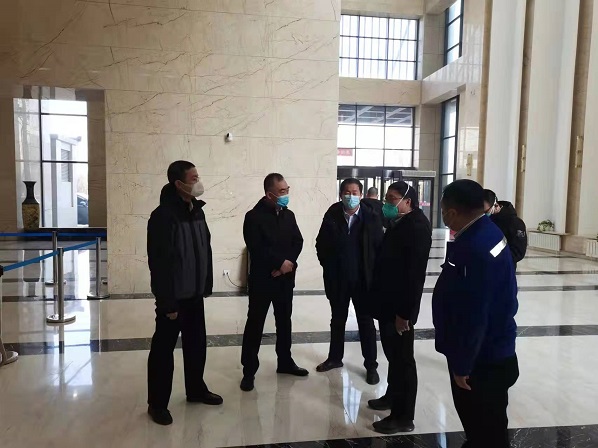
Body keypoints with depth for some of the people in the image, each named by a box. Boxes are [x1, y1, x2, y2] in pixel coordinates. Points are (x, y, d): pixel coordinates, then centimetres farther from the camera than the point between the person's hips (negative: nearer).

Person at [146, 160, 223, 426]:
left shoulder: (197, 211, 6)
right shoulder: (164, 215, -19)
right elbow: (160, 263, -21)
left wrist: (207, 285, 12)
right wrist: (167, 302, -20)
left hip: (195, 294, 8)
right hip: (173, 296, -8)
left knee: (197, 344, 18)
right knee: (164, 348, 6)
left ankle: (196, 390, 37)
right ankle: (157, 404, 22)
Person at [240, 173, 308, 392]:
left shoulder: (289, 215, 8)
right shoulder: (254, 216, -11)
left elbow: (298, 241, 4)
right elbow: (257, 249, -19)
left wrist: (289, 262, -13)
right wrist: (280, 262, -17)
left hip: (285, 278, 6)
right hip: (262, 279, -6)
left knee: (284, 321, 16)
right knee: (255, 324, 1)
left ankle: (285, 362, 32)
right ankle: (249, 371, 12)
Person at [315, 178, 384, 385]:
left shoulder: (372, 217, -8)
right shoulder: (332, 215, -5)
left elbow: (380, 246, -6)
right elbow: (321, 243, 2)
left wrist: (374, 271, -7)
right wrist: (328, 265, -1)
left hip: (363, 279, -2)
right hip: (337, 279, 2)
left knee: (366, 322, 9)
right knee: (337, 320, 17)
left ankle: (371, 365, 22)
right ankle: (335, 357, 35)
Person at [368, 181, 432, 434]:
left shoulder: (417, 227, -17)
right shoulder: (397, 224, 12)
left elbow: (416, 273, -21)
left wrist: (405, 312, -22)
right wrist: (379, 298, 12)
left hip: (401, 307, -9)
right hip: (388, 302, 9)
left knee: (403, 358, 2)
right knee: (392, 353, 21)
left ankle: (404, 417, 15)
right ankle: (393, 395, 39)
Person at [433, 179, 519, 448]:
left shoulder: (475, 249, -29)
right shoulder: (485, 232, 3)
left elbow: (473, 316, -28)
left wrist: (462, 365, -17)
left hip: (482, 361, -9)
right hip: (490, 353, 9)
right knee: (478, 424, 26)